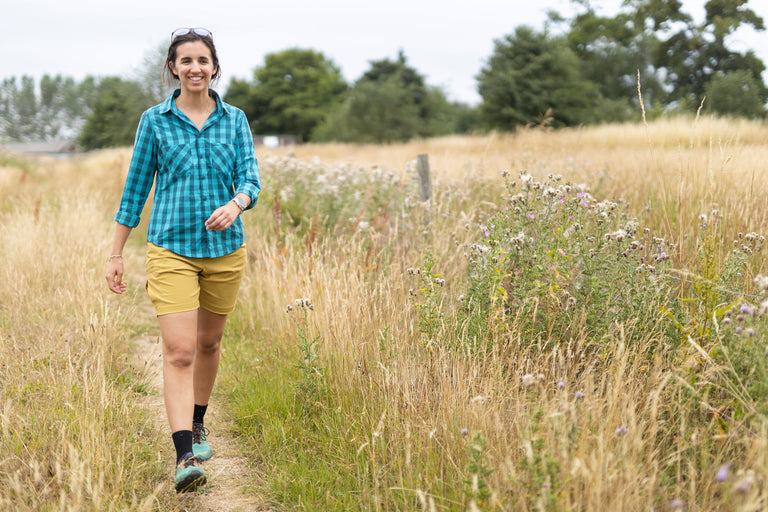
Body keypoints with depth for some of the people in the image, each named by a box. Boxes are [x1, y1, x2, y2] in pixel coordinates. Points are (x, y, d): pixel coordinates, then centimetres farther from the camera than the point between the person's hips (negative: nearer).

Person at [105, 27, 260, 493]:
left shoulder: (235, 120, 5)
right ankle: (184, 457, -16)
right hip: (171, 249, -2)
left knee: (208, 343, 16)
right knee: (178, 351, -12)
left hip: (225, 248, 2)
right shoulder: (155, 121, 1)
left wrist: (235, 205, -26)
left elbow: (251, 179, -2)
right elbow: (136, 188, 6)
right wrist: (116, 254, 6)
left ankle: (198, 424, 38)